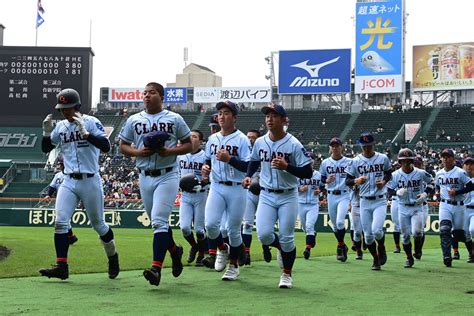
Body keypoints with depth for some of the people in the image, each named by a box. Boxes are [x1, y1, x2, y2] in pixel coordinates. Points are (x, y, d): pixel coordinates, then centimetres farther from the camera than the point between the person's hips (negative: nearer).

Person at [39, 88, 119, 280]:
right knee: (60, 222, -10)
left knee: (98, 224, 8)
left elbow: (106, 147, -19)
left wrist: (85, 133, -30)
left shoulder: (91, 122, -8)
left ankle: (113, 257, 31)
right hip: (69, 182, 4)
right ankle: (62, 267, -9)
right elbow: (46, 149, 15)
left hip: (90, 181, -4)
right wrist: (47, 132, -3)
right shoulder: (61, 127, 9)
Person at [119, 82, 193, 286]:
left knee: (159, 221, -15)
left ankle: (156, 268, -18)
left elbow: (189, 145, 4)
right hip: (145, 177, 4)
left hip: (167, 176, -4)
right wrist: (138, 152, -8)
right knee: (157, 221, 14)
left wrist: (169, 151, -13)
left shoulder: (174, 119, 1)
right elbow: (123, 146, 12)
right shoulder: (134, 120, 9)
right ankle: (174, 250, 39)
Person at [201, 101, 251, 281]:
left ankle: (233, 266, 21)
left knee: (233, 230, 3)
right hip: (216, 188, 4)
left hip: (236, 189, -4)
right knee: (210, 224, -11)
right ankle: (222, 249, 19)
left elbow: (249, 167, -12)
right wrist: (205, 167, 1)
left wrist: (229, 159, -23)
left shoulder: (242, 139, -6)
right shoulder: (212, 139, 10)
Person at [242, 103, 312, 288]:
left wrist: (286, 166, -25)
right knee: (263, 234, -12)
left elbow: (308, 173, -13)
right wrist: (248, 176, 4)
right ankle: (279, 246, 24)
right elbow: (254, 161, 22)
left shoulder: (294, 145, -12)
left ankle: (286, 275, 21)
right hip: (266, 196, 3)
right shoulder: (260, 142, 2)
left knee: (286, 238, 0)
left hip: (288, 197, -3)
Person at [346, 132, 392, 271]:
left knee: (376, 230, -19)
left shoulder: (383, 159, 0)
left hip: (380, 201, -2)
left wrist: (384, 181, -5)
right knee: (368, 235, 4)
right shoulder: (356, 161, 0)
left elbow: (389, 174, 16)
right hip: (364, 202, 2)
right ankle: (376, 259, 26)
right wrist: (356, 181, -20)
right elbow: (347, 181, 2)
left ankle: (381, 248, 13)